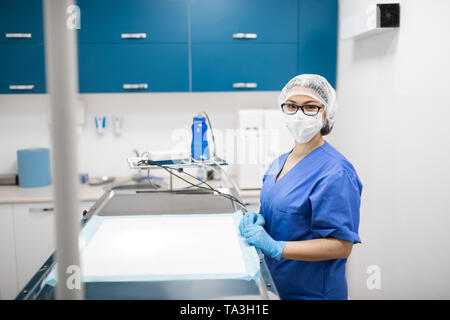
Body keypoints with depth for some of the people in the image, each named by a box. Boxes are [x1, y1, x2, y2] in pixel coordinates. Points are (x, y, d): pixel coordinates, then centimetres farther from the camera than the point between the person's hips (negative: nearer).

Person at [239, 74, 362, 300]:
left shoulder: (335, 172, -20)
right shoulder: (279, 163, 4)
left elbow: (342, 246, -23)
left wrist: (274, 246, -27)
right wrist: (257, 220, -6)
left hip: (311, 291, -7)